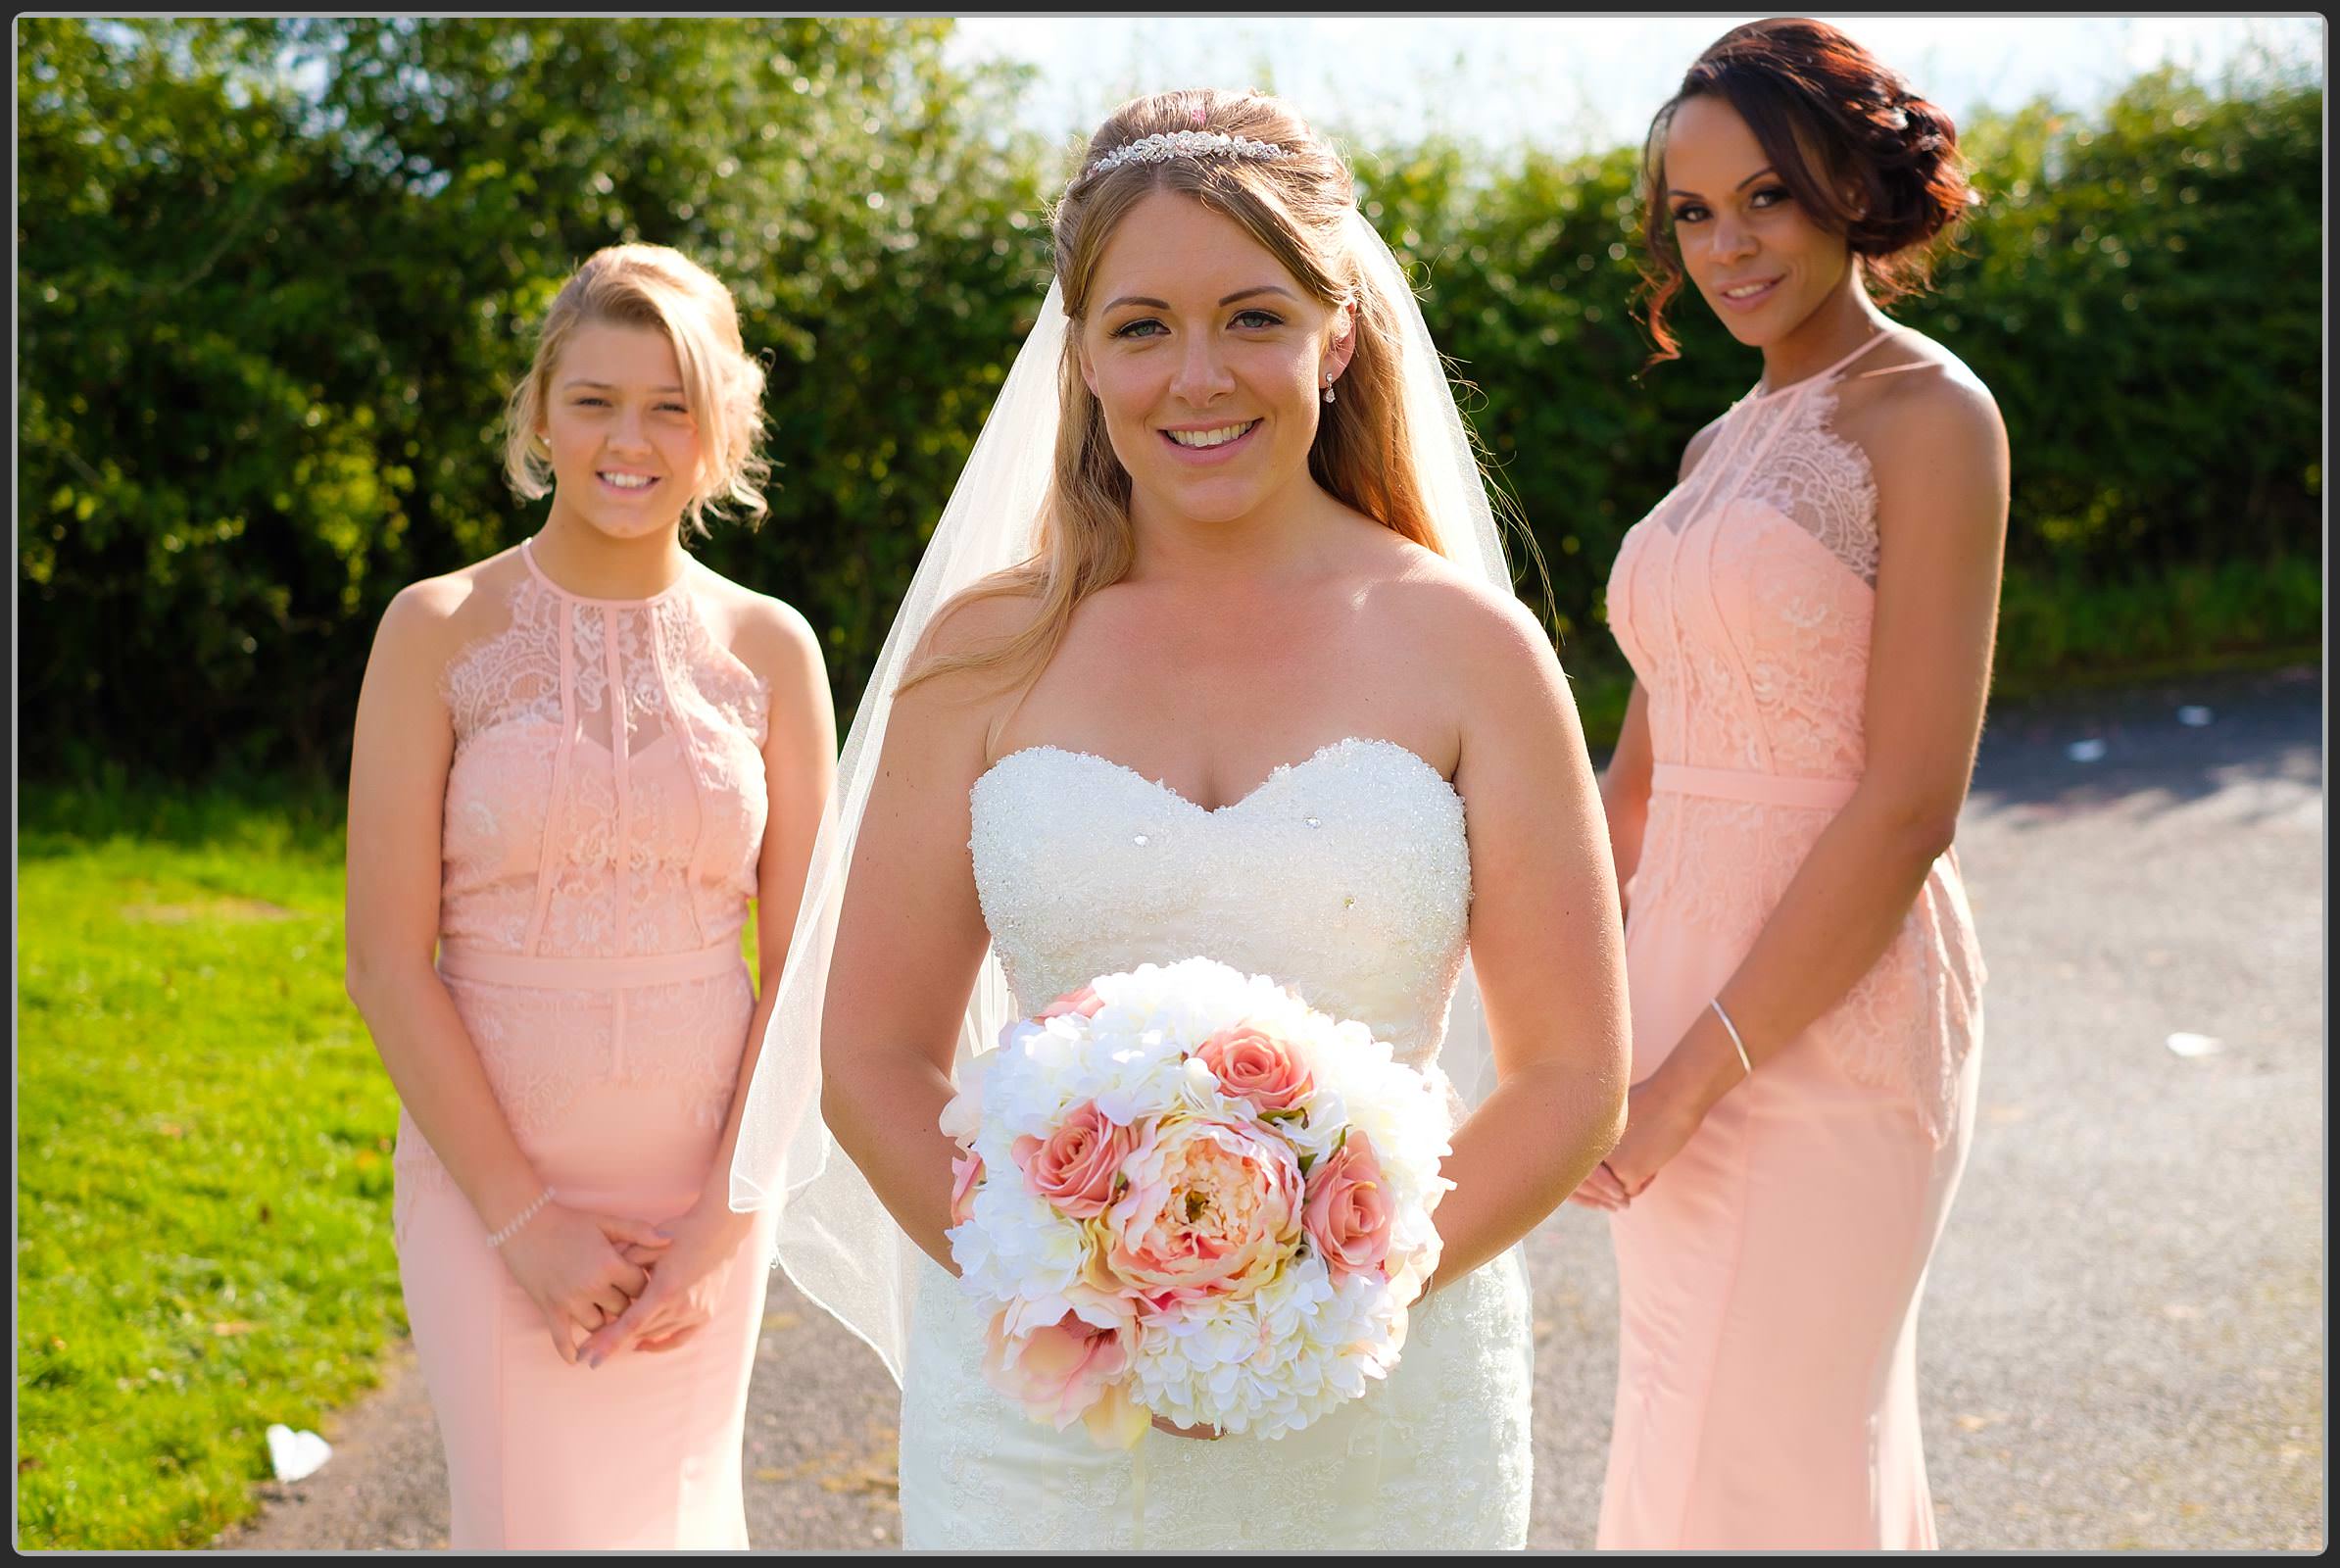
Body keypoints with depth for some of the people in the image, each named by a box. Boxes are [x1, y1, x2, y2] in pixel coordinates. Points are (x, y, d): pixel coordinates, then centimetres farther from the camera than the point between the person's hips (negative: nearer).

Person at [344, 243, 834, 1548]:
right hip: (490, 1172, -2)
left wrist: (721, 1221, -7)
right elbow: (387, 962, -7)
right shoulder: (440, 631, -5)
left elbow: (802, 964, 1)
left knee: (675, 1513, 12)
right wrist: (523, 1219, -11)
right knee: (536, 1522, 1)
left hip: (703, 1180, 2)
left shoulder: (769, 647, 1)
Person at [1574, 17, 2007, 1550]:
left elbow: (1911, 805, -16)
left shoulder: (1928, 416, -10)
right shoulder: (1726, 443, 14)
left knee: (1746, 1473, 0)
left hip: (1827, 1018, -7)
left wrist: (1691, 1077, -16)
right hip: (1691, 995, 7)